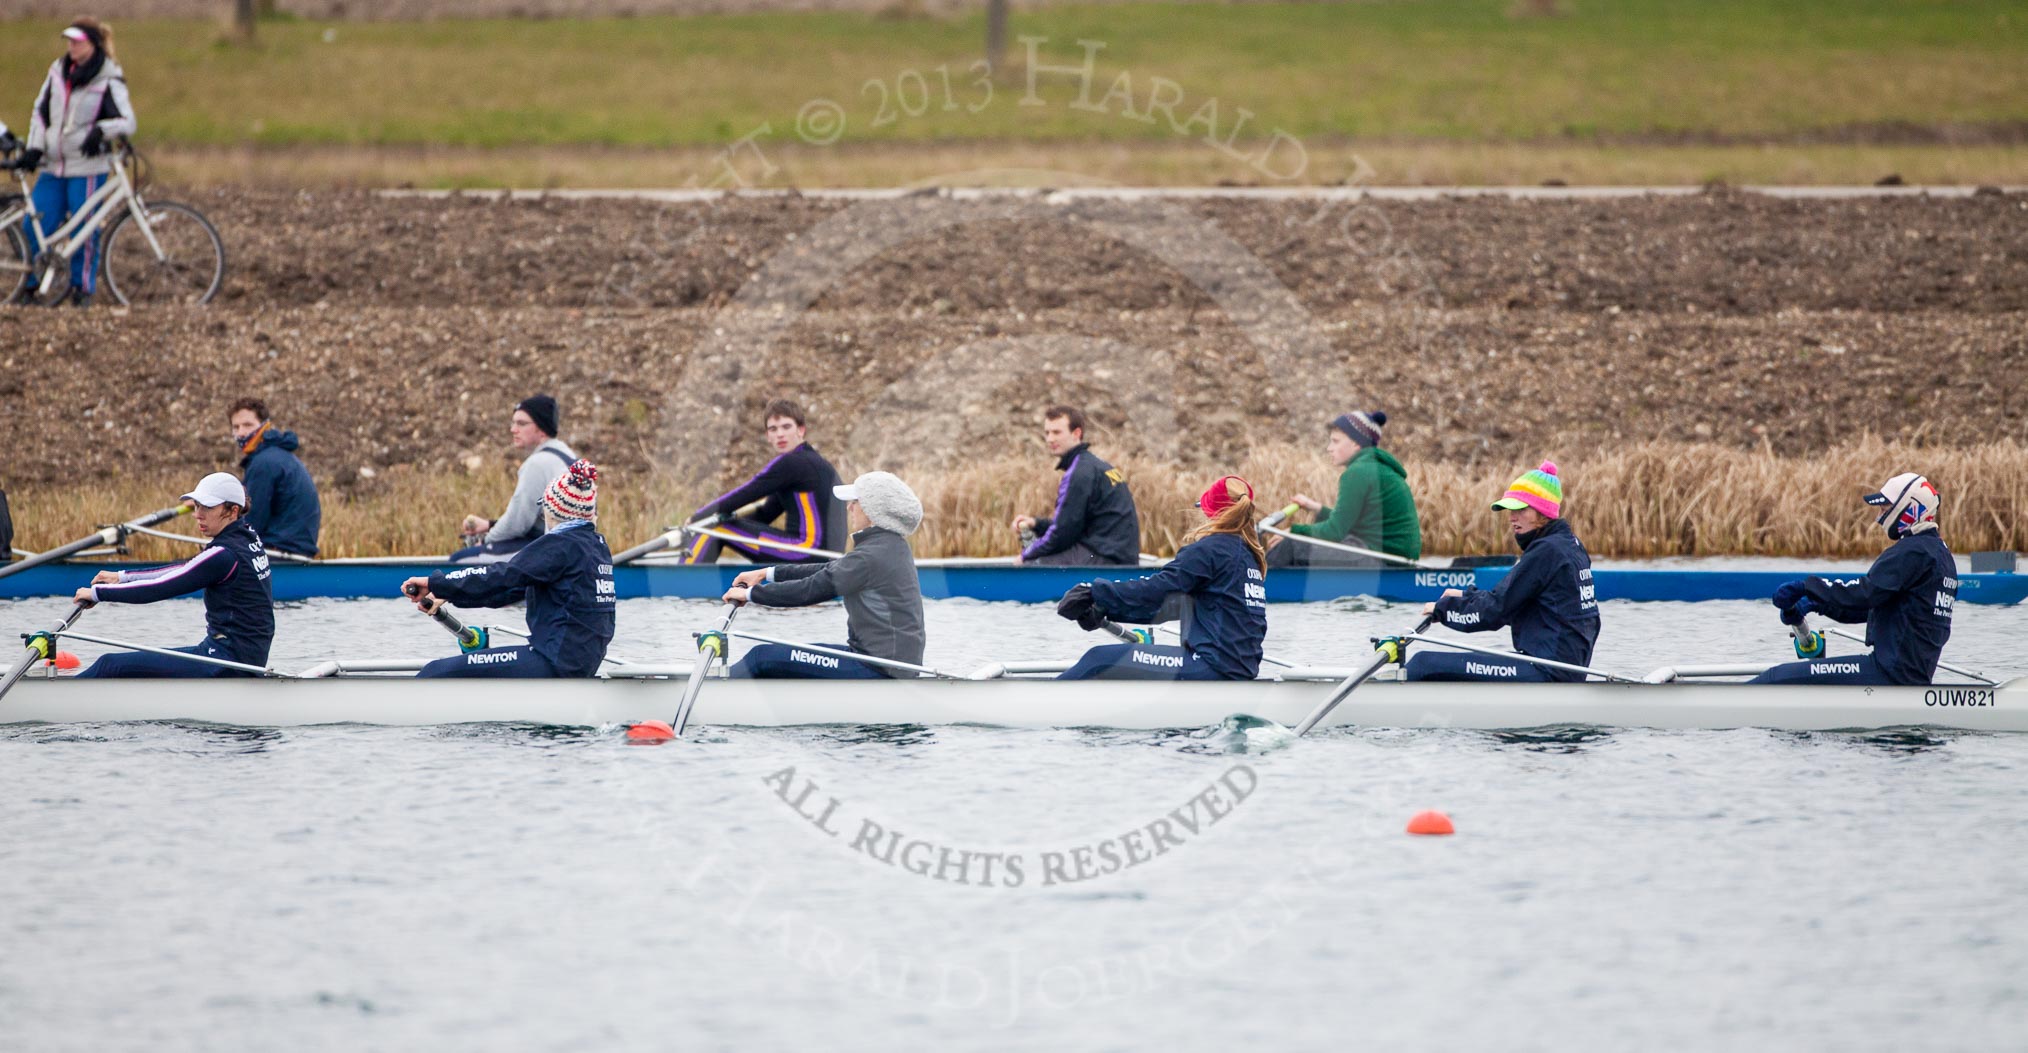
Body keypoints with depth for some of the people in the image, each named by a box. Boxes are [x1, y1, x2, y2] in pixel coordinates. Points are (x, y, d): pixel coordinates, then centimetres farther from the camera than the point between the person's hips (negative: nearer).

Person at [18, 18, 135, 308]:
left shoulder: (109, 81, -6)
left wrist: (101, 130, -31)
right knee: (34, 227, 0)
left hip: (87, 168, -5)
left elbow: (127, 121, -12)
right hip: (53, 166, 5)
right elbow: (40, 112, 15)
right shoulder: (58, 72, 10)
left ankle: (83, 286, 12)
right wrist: (34, 147, 2)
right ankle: (30, 282, 16)